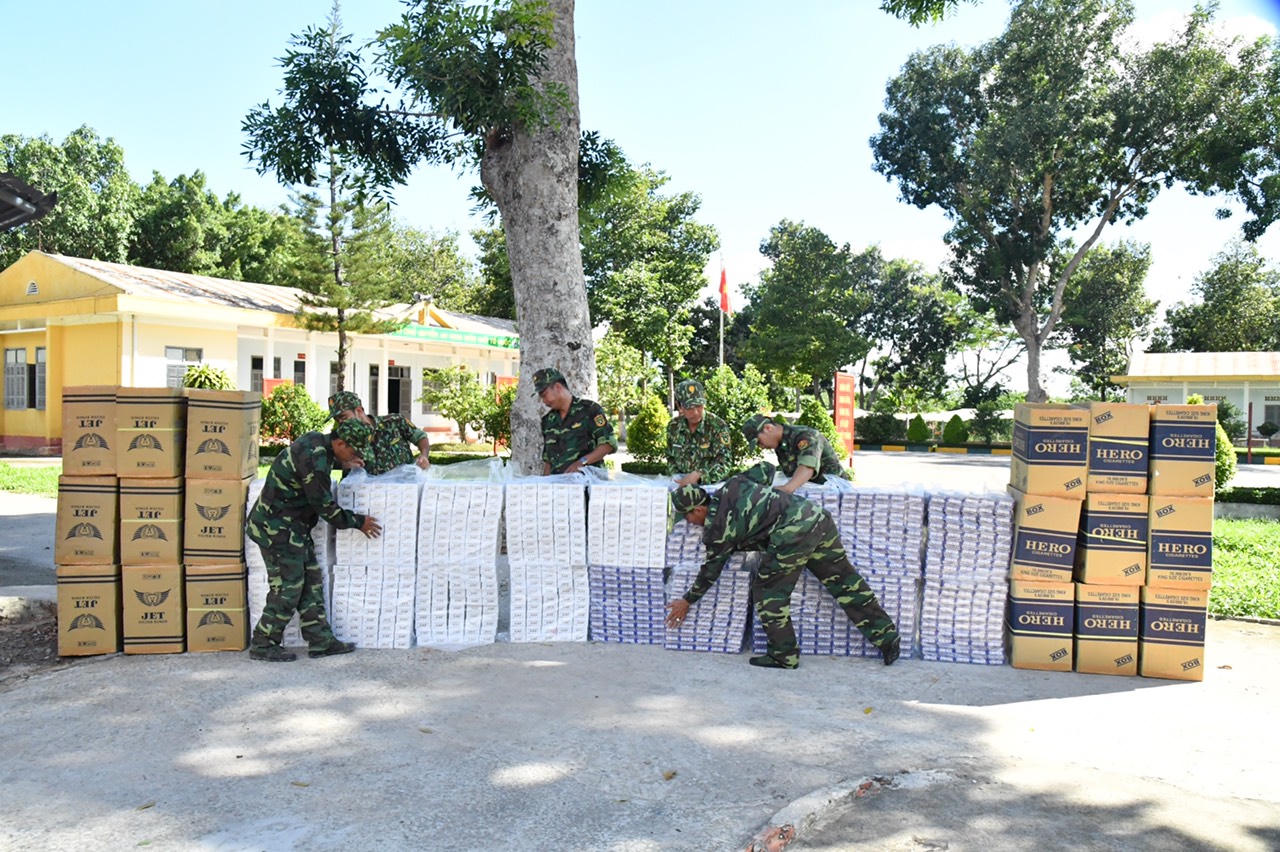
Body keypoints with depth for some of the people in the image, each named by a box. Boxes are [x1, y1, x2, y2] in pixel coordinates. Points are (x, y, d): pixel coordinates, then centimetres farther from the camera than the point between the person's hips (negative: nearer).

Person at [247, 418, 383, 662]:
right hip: (278, 528, -10)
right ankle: (263, 645, 12)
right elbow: (324, 505, -19)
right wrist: (357, 522, -8)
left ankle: (321, 640, 18)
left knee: (311, 582, 12)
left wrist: (341, 462, 27)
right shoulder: (314, 459, -26)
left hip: (292, 527, 10)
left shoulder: (316, 441, 3)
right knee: (288, 587, -2)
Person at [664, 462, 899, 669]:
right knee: (844, 582, 15)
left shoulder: (716, 528, 4)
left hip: (792, 535, -9)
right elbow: (766, 468, 33)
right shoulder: (733, 484, 21)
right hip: (817, 515, 9)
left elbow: (711, 569, 15)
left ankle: (784, 656, 15)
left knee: (768, 591, 9)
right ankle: (887, 638, 22)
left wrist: (687, 601, 27)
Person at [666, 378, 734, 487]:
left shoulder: (718, 426, -3)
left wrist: (698, 474, -21)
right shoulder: (673, 426, 9)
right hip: (681, 484, 3)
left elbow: (724, 462, -9)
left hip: (710, 485, -3)